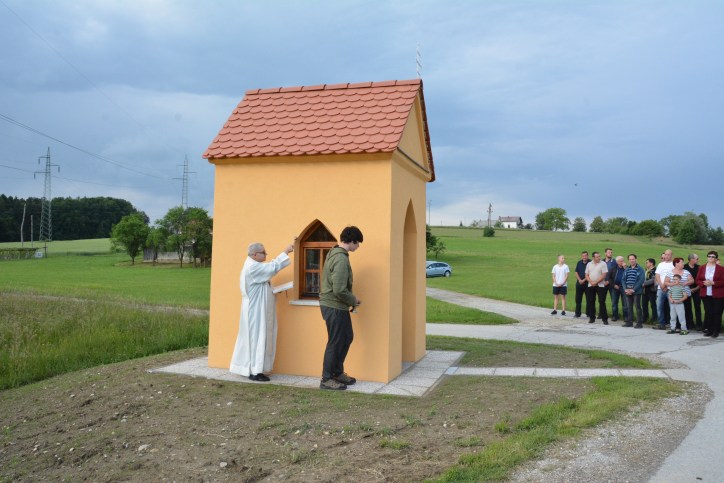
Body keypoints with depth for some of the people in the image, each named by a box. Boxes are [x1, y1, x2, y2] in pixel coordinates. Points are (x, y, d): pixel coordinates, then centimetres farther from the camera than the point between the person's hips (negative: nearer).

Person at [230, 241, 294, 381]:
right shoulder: (253, 267, -19)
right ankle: (255, 371, -1)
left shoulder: (253, 266, 14)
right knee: (257, 338, -6)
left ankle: (252, 368, 18)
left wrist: (274, 290, 7)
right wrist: (286, 252, -17)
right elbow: (273, 267, -24)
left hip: (257, 310, 10)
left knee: (255, 338, 12)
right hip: (256, 311, -10)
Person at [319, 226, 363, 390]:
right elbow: (339, 290, -27)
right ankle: (326, 379, 15)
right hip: (334, 307, -10)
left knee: (347, 338, 20)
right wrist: (354, 300, -10)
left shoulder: (334, 253, 9)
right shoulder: (341, 259, -22)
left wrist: (351, 298, 13)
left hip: (337, 306, 10)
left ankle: (337, 372, 32)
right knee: (335, 342, 2)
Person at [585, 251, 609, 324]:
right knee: (590, 302, 6)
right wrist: (591, 282, -9)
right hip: (590, 286, 4)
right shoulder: (589, 264, 8)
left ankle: (605, 319, -1)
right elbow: (586, 275, 8)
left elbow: (604, 275, -11)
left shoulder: (603, 264, -4)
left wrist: (596, 282, -14)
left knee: (602, 302, -5)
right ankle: (592, 318, 15)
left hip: (600, 285, -4)